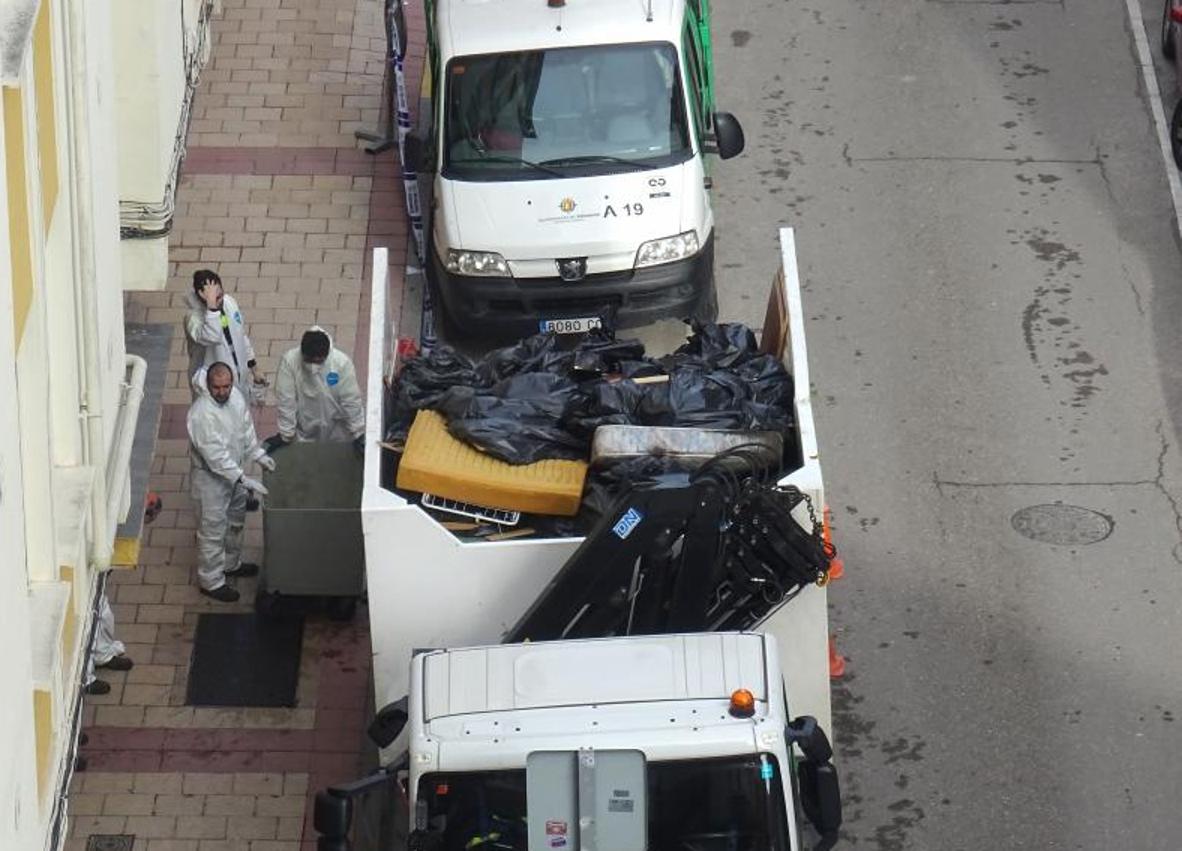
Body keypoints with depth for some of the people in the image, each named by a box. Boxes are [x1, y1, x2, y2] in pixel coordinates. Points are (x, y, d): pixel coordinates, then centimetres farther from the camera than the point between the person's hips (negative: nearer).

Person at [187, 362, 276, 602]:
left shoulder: (235, 396, -9)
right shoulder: (201, 414, -34)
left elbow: (246, 427, 9)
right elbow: (215, 455, -33)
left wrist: (258, 454, 2)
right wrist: (244, 479, -32)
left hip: (235, 472, 8)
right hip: (210, 477, -8)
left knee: (235, 522, 25)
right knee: (212, 531, 7)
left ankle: (231, 564, 47)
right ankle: (211, 581, 23)